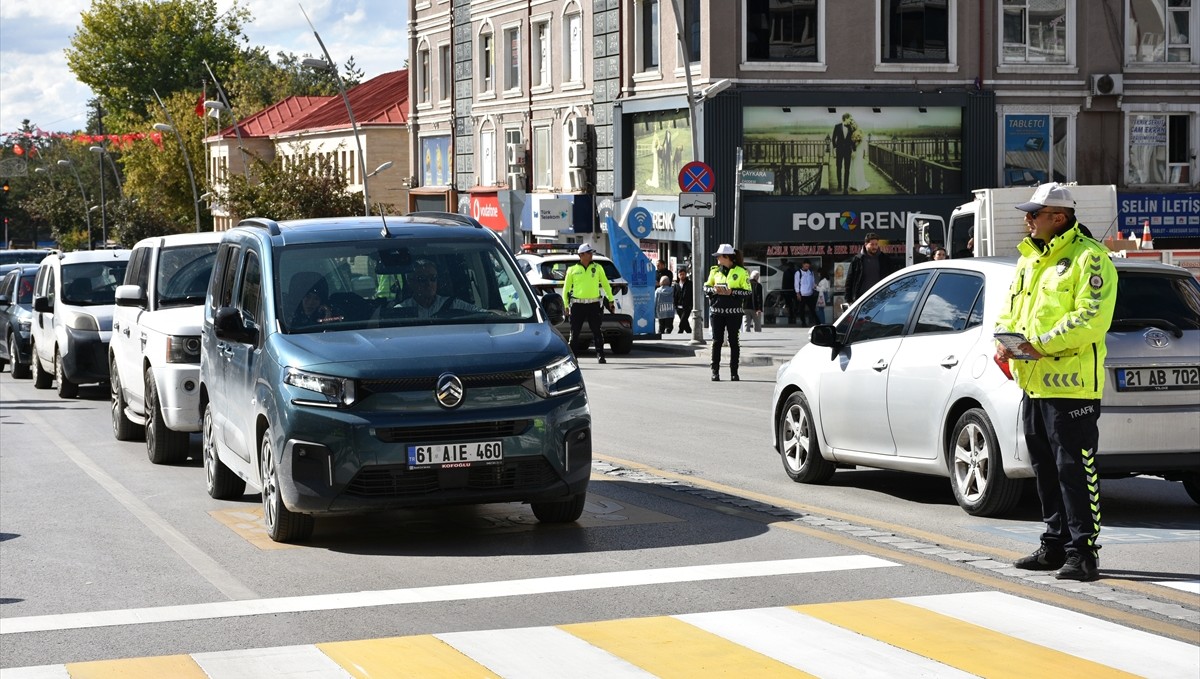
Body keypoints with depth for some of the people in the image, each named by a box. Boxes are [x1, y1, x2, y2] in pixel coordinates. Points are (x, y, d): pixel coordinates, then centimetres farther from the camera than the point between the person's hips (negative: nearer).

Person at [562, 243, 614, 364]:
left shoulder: (598, 268, 8)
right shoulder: (572, 270, 5)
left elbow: (605, 284, 15)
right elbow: (566, 288, 10)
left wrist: (610, 299, 12)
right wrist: (566, 305, 6)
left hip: (593, 304, 0)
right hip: (577, 305, 0)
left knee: (597, 331, -3)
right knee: (574, 332, 2)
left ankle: (600, 355, 0)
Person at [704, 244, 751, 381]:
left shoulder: (741, 272, -1)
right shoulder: (715, 271, 10)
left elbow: (747, 291, -3)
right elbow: (706, 287, 14)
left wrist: (732, 292, -15)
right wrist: (714, 290, -8)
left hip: (734, 312, -3)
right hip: (717, 311, 3)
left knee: (734, 342, 3)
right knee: (717, 341, 2)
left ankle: (734, 372, 8)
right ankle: (715, 371, 6)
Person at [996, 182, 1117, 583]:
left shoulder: (1089, 257, -10)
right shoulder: (1029, 259, 18)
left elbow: (1091, 318, -19)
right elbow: (1009, 311, 23)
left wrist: (1042, 343, -23)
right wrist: (1004, 340, 1)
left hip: (1070, 384, -9)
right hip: (1033, 382, 9)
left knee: (1075, 469, -8)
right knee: (1045, 468, 14)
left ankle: (1083, 552, -4)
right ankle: (1055, 545, 23)